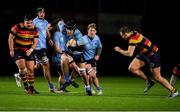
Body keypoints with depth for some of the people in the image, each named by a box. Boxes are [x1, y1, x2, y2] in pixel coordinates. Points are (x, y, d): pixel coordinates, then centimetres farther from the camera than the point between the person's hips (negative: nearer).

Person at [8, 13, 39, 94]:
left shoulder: (34, 30, -2)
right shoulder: (17, 28, -14)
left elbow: (35, 42, 3)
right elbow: (11, 38, -6)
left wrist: (31, 50, -13)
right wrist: (11, 50, -8)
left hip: (28, 51, 4)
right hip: (17, 50, -4)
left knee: (31, 69, 1)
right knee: (22, 67, -21)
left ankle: (31, 87, 12)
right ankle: (25, 86, -8)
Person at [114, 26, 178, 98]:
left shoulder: (133, 39, -28)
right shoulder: (134, 33, -1)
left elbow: (130, 54, -31)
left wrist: (120, 50, -17)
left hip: (153, 54, -9)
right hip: (144, 53, 9)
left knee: (157, 77, -5)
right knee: (132, 68, -1)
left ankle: (174, 91, 9)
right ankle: (149, 82, 13)